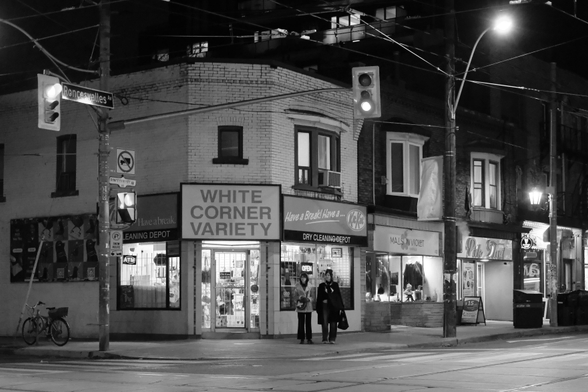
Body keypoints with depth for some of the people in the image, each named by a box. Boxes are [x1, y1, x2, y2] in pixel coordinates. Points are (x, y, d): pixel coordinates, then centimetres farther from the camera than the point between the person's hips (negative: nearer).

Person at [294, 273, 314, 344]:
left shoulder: (310, 286, 4)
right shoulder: (297, 286, 2)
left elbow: (312, 296, 8)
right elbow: (295, 296, 5)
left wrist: (309, 299, -11)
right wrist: (299, 297, -14)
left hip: (308, 306, 1)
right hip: (300, 306, -1)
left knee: (308, 322, -1)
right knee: (301, 323, -2)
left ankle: (309, 338, 5)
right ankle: (302, 339, 3)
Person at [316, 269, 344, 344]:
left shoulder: (335, 285, 6)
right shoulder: (321, 286, 6)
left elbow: (339, 296, 6)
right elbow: (319, 298, 6)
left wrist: (340, 307, 1)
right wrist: (318, 308, 0)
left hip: (334, 307, 0)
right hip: (325, 306, 0)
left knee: (333, 323, 0)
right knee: (324, 323, -5)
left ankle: (332, 339, 6)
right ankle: (325, 339, -1)